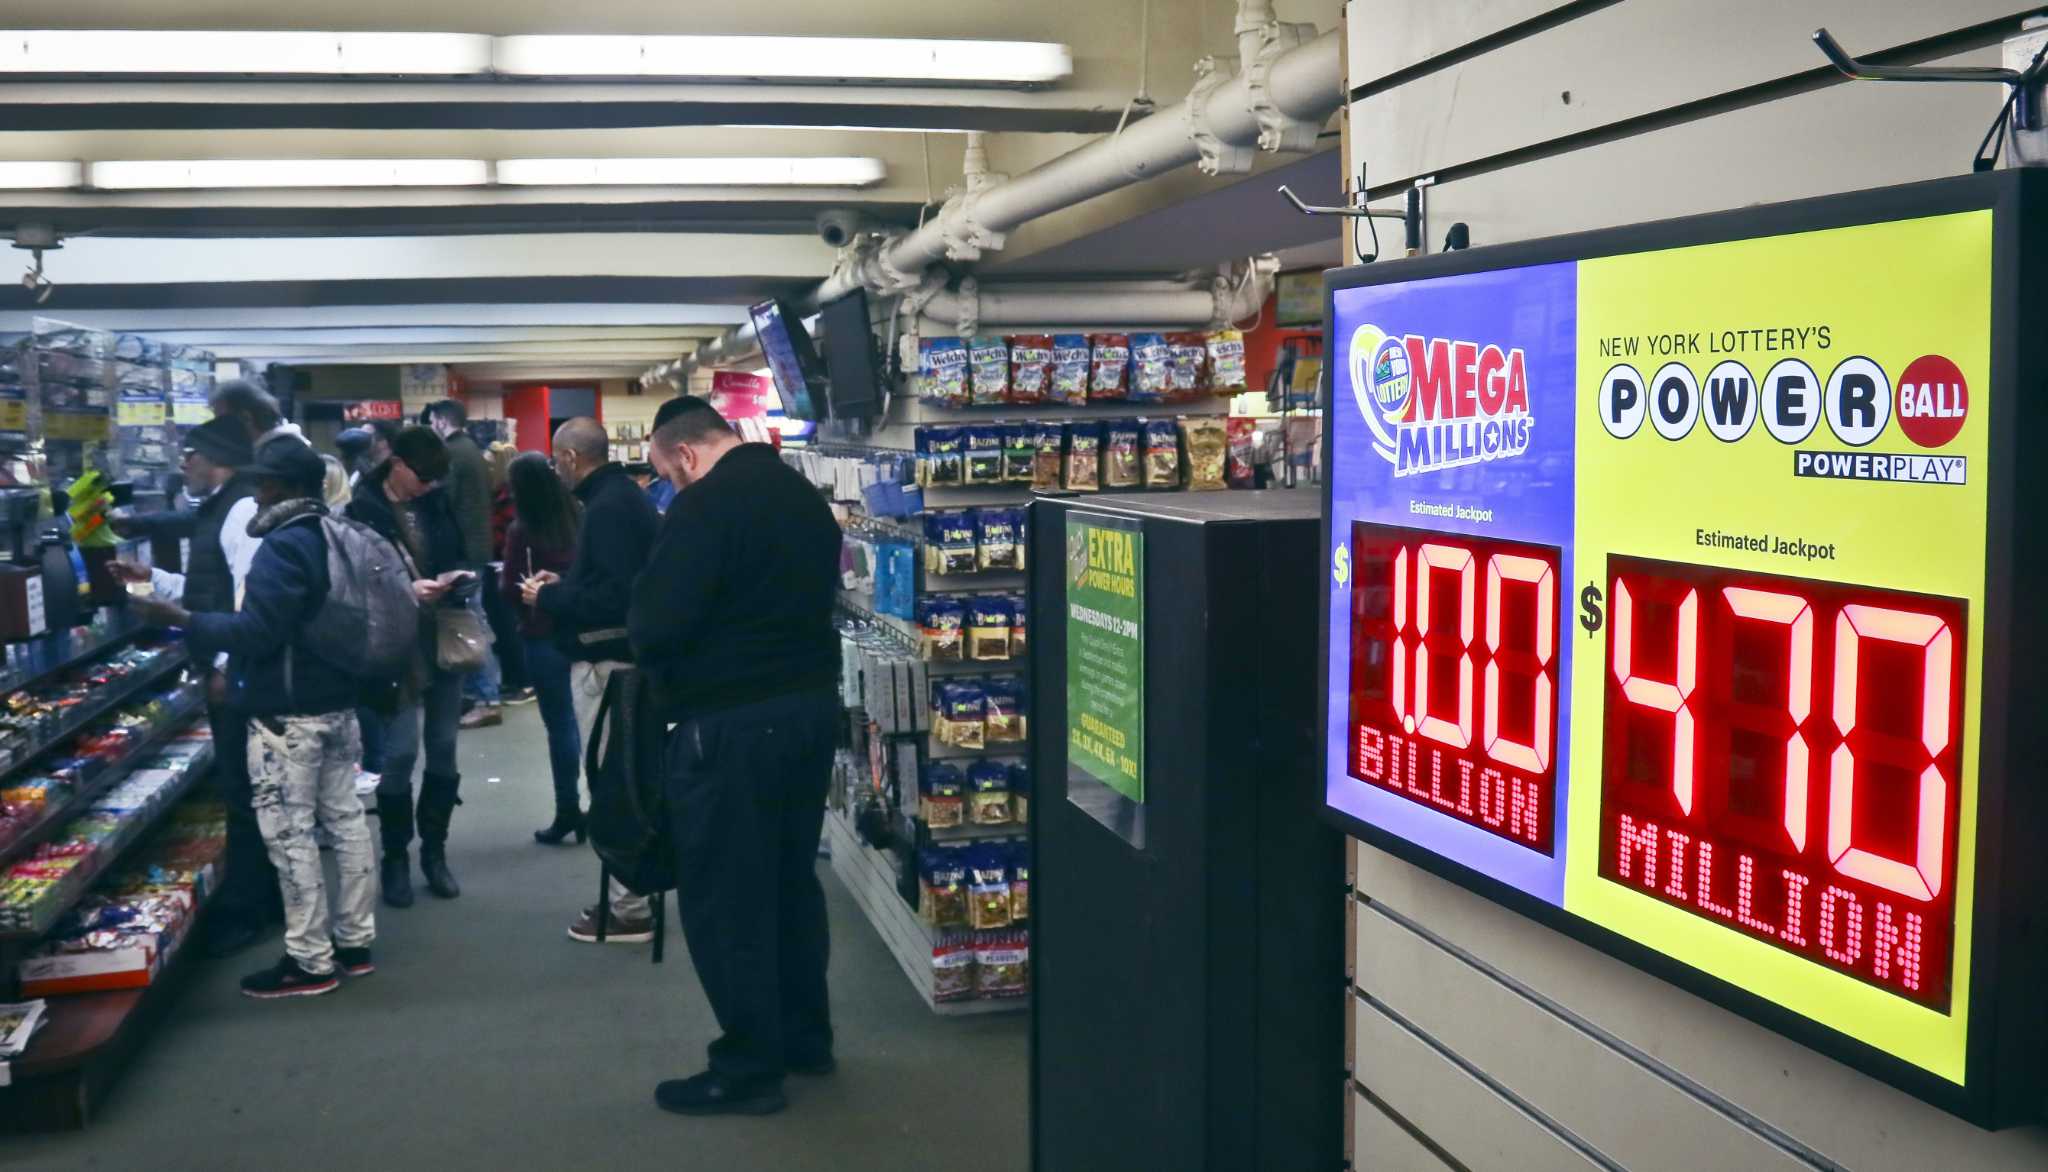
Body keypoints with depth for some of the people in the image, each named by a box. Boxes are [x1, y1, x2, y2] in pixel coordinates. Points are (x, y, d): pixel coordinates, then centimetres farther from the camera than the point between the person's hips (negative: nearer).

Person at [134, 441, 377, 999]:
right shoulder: (332, 536, 11)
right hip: (337, 703, 10)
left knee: (289, 833, -3)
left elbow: (257, 630, -22)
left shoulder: (283, 547, -18)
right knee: (344, 818, 13)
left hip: (287, 713, -10)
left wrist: (183, 620, -14)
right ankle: (355, 940, 21)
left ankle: (310, 961, 2)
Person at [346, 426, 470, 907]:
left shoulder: (436, 504, 7)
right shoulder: (364, 510, -8)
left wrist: (458, 577, -4)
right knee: (401, 752, -5)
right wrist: (407, 590, -23)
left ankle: (434, 850, 21)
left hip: (445, 639, 5)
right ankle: (395, 857, 10)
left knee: (444, 749, 9)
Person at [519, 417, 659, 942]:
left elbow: (614, 596, -28)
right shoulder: (623, 496, 13)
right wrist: (564, 584, 13)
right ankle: (629, 894, 24)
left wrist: (548, 598, -16)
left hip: (607, 662, -11)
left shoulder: (608, 508, -20)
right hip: (621, 656, 11)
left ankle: (629, 911, 3)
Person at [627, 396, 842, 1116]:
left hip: (732, 723, -9)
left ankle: (748, 1069, 9)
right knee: (791, 877, 19)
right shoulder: (805, 496, 11)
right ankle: (805, 1037, 30)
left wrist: (664, 673, 1)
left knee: (724, 894, 2)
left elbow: (653, 624, -20)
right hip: (812, 700, 9)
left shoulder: (705, 504, -17)